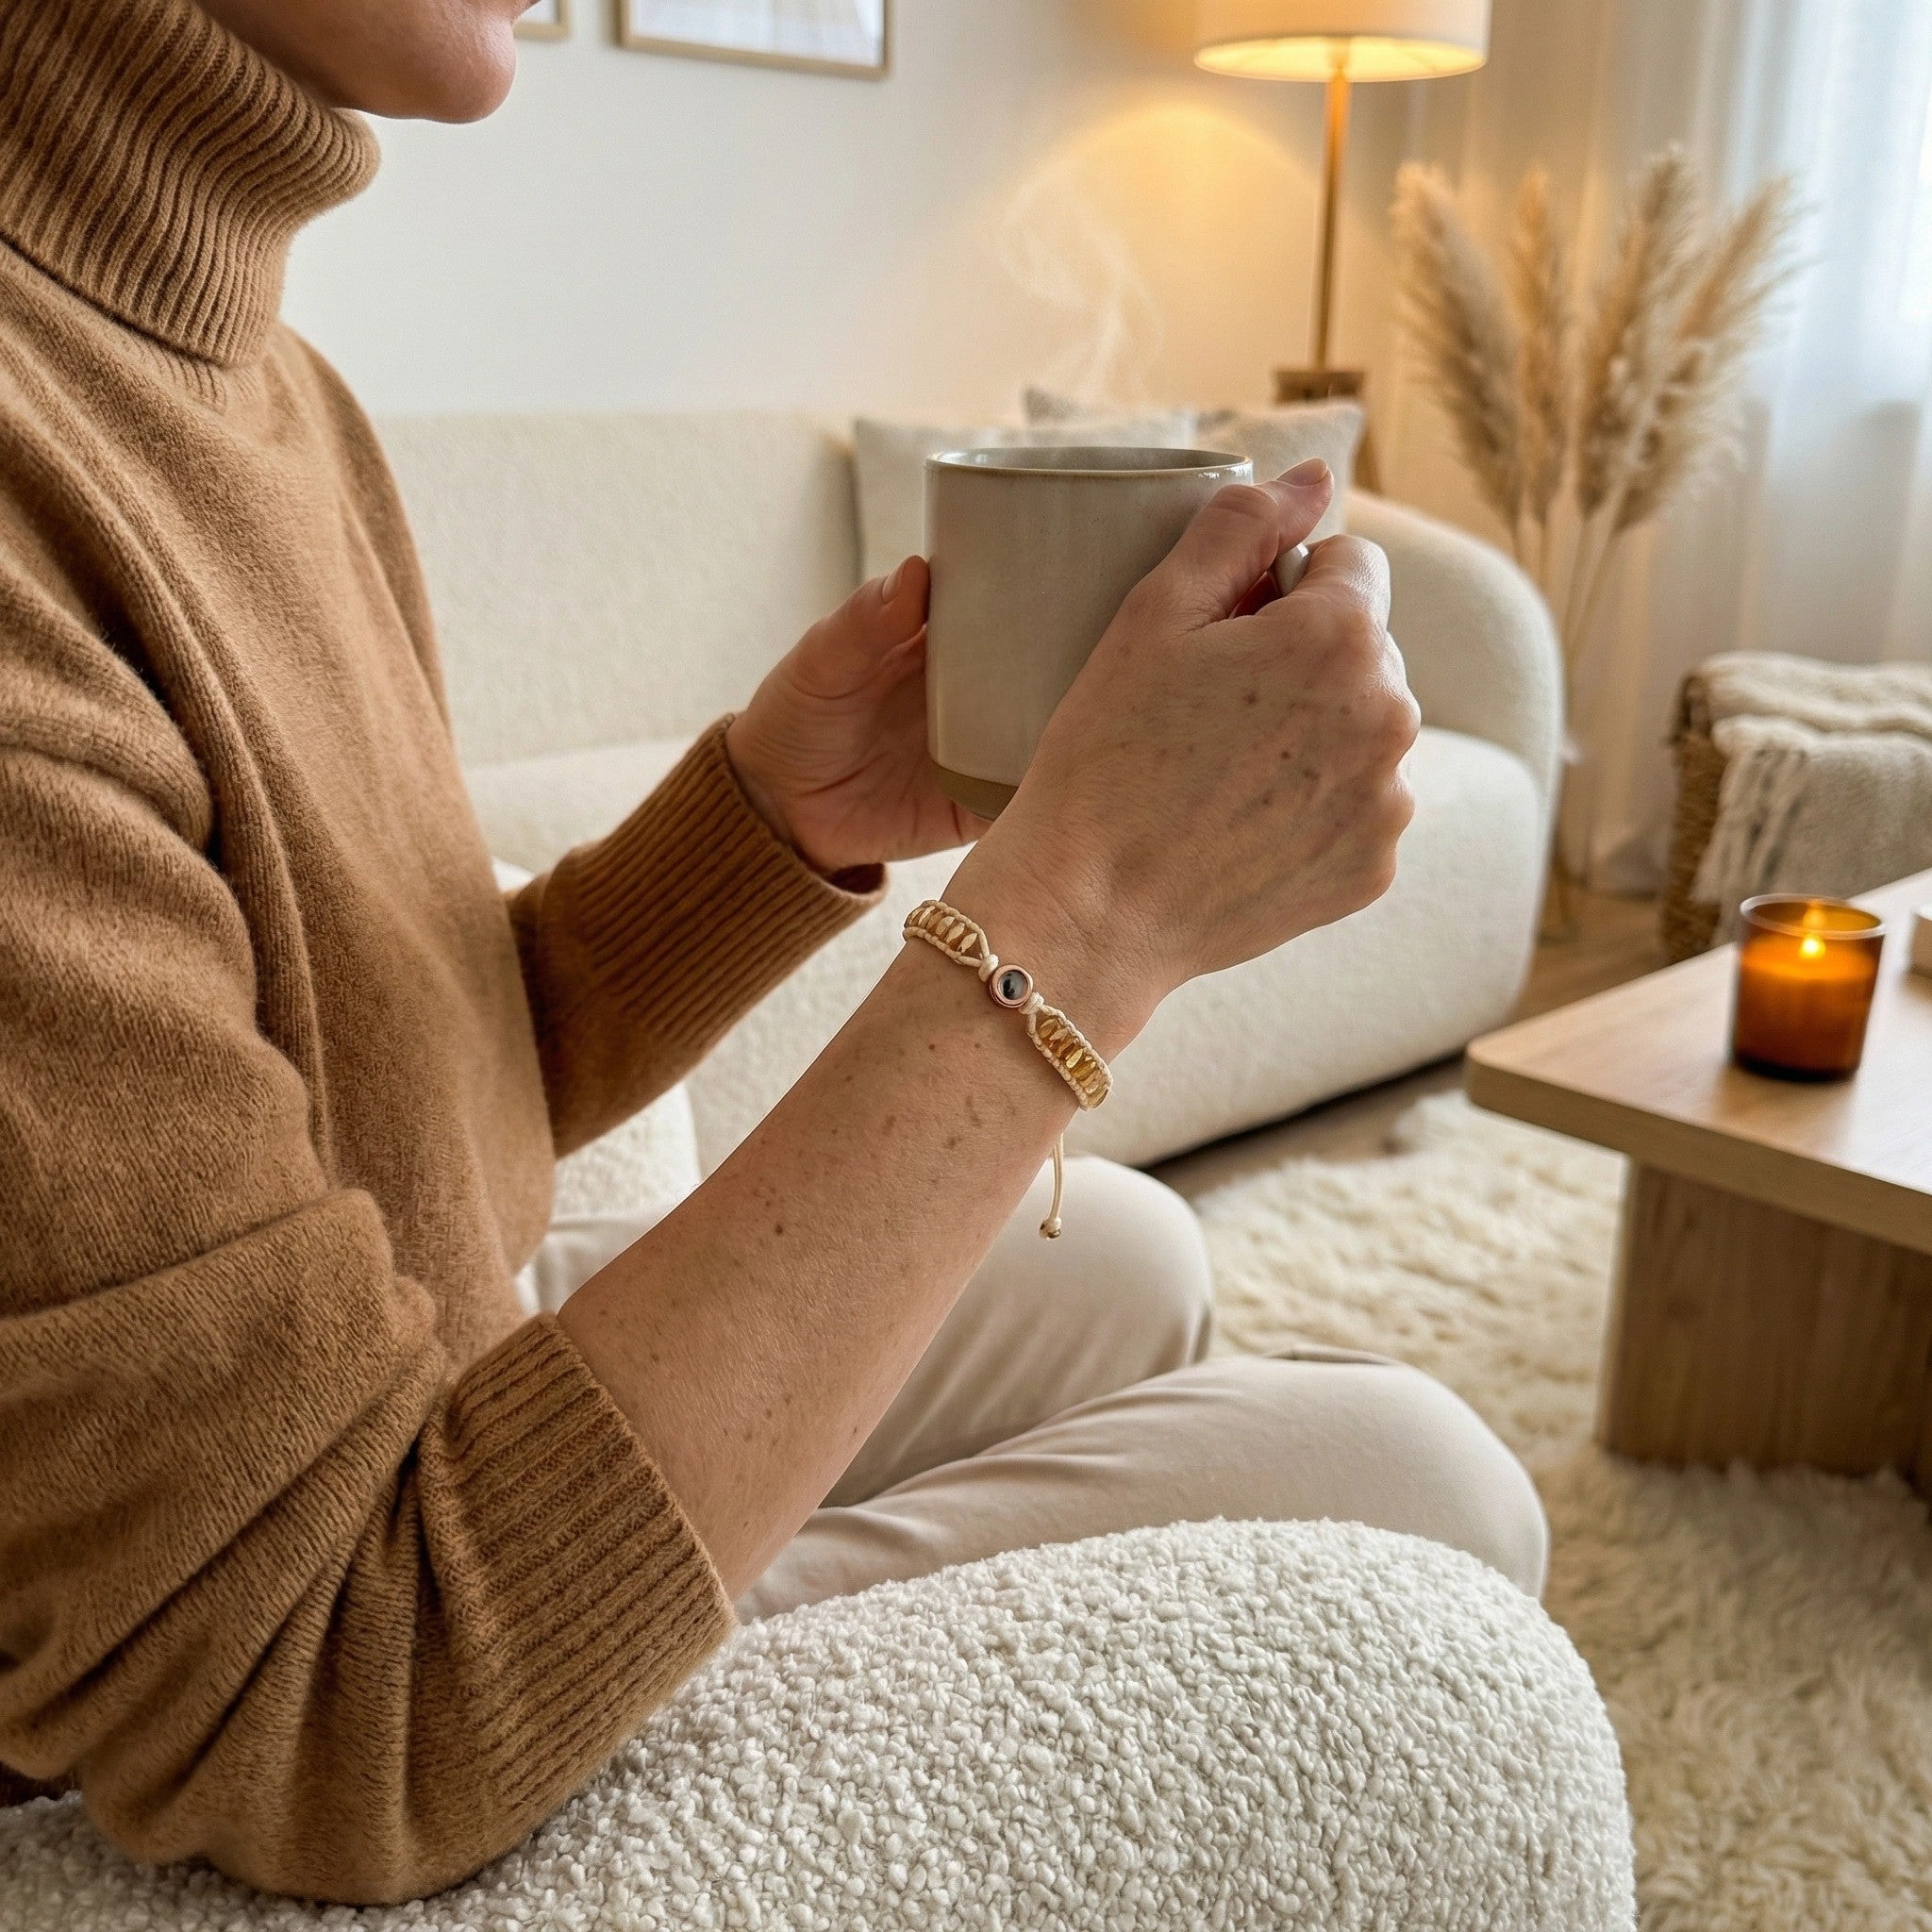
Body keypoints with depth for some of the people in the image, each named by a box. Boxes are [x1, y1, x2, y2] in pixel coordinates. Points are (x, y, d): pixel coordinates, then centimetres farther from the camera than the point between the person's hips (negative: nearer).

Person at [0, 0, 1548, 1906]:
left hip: (421, 1457, 8)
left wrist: (795, 808, -12)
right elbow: (338, 1724, -33)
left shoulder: (265, 392, 0)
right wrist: (1082, 910, -33)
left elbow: (450, 1097, 4)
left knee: (1120, 1259, 17)